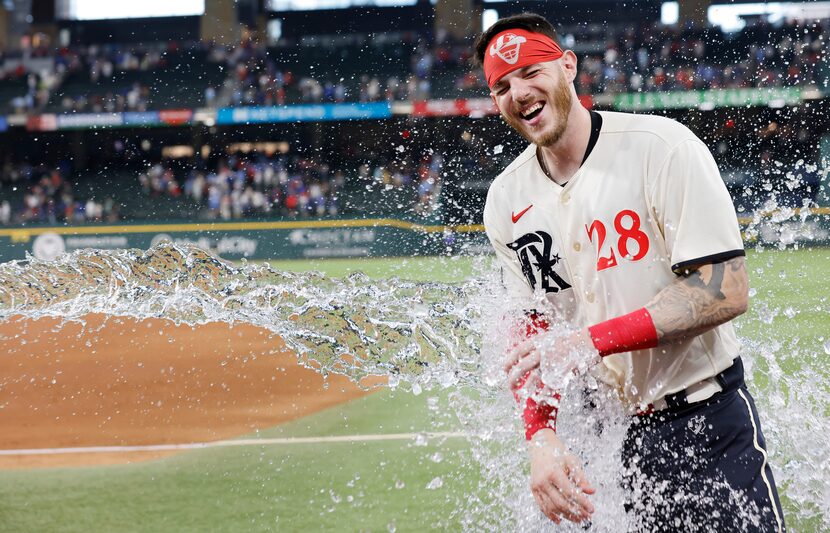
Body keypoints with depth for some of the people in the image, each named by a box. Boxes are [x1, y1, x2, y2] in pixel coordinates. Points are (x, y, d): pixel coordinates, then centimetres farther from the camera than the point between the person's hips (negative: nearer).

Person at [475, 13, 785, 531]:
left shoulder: (661, 147, -13)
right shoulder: (506, 201, 3)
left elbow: (726, 292, -18)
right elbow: (531, 333, 7)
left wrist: (592, 341, -23)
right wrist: (541, 436, -12)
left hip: (711, 425, -4)